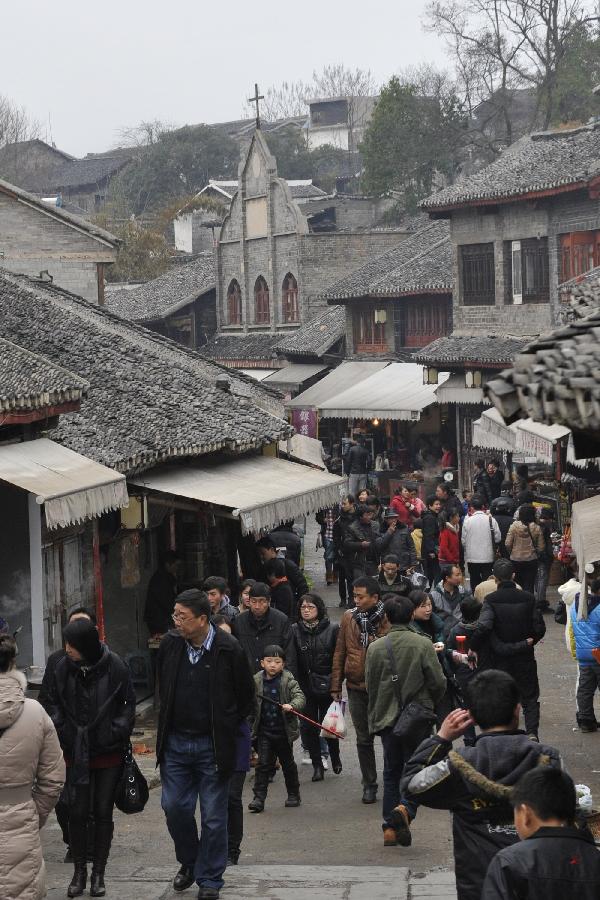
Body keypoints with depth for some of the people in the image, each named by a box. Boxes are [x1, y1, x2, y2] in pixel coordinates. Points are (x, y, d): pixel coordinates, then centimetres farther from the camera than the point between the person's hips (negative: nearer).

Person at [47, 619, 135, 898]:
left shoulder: (114, 666, -12)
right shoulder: (64, 667, -6)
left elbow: (129, 704, 0)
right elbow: (54, 702, 9)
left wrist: (117, 733, -8)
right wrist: (61, 731, -2)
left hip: (108, 752, -1)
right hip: (75, 753, 1)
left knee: (103, 812, 6)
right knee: (77, 812, 3)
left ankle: (98, 873, 17)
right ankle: (79, 871, 16)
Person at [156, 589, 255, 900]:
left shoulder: (228, 650, -14)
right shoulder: (170, 644, -2)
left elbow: (246, 699, -1)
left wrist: (225, 730, 3)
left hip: (212, 744, -4)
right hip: (175, 742, 4)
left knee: (213, 816, 4)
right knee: (174, 807, 6)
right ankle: (188, 862, 31)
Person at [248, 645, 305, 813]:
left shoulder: (288, 680, -8)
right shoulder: (256, 681, -1)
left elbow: (300, 697, -16)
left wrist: (292, 705, -33)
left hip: (284, 730, -1)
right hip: (264, 731, 1)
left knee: (288, 764, 14)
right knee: (263, 764, -4)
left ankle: (293, 794, 29)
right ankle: (259, 798, -2)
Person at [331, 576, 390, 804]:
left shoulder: (388, 620, -9)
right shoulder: (349, 618, 2)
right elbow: (340, 653, 7)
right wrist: (336, 685, 6)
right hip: (357, 688, 3)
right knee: (364, 739, 11)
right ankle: (369, 784, 22)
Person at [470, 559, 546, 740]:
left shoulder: (491, 600, -13)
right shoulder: (528, 598, -6)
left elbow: (483, 626, -27)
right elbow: (540, 628, -3)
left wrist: (473, 648, -15)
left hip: (501, 658, -1)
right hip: (525, 657, 1)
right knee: (530, 697, 11)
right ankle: (532, 732, -7)